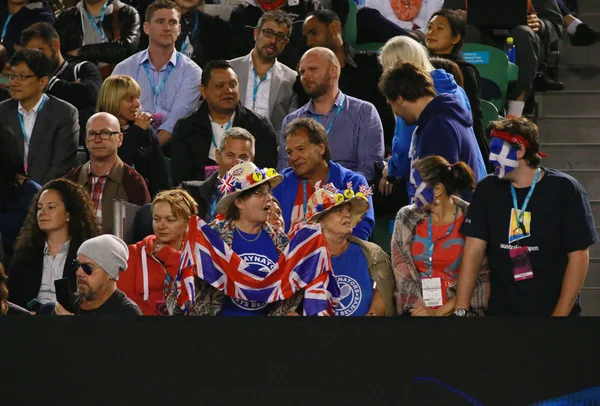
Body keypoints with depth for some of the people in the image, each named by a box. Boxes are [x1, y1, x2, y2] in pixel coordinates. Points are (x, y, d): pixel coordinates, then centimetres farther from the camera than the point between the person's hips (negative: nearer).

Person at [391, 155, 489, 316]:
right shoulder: (407, 217, 5)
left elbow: (480, 278, -3)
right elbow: (402, 271, 0)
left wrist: (440, 312, -8)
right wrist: (422, 309, -11)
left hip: (459, 310, -2)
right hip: (417, 310, 2)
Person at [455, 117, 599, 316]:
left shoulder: (564, 190, -8)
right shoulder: (488, 190, 1)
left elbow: (579, 257, -10)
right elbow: (473, 252, -3)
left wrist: (560, 314, -16)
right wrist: (461, 310, -12)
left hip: (552, 309, -3)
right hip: (501, 310, 3)